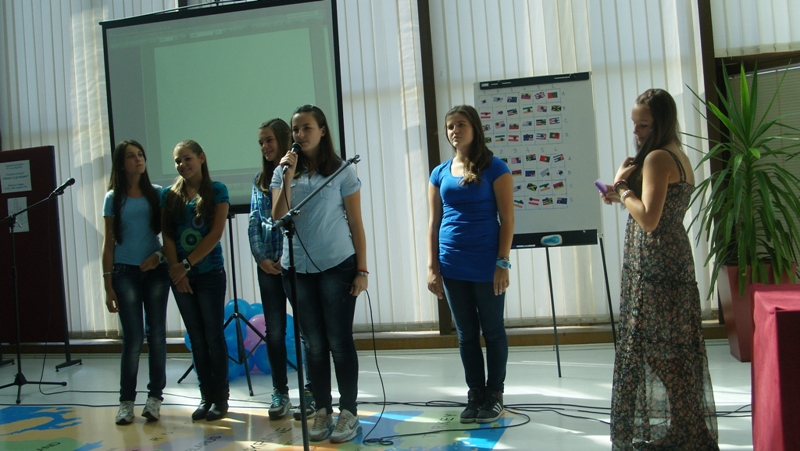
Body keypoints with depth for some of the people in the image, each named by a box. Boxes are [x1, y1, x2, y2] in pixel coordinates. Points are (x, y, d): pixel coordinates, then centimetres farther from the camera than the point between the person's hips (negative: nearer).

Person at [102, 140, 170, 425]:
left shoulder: (157, 194, 6)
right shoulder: (113, 198, 4)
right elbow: (108, 243, 4)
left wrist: (159, 255, -13)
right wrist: (108, 285, 0)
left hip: (155, 270, 1)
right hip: (125, 272, -1)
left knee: (156, 335, 2)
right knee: (133, 337, -4)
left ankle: (155, 397, 12)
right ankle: (126, 401, 7)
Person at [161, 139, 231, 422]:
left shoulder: (216, 191, -1)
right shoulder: (169, 195, 8)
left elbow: (216, 233, -9)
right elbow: (167, 235, 4)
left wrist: (187, 264, -13)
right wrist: (177, 272, -7)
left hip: (210, 273, -3)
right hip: (180, 275, 3)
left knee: (214, 337, 1)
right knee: (196, 339, 8)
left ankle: (220, 398, 11)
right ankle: (206, 397, 17)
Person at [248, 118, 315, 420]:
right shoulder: (260, 180, 14)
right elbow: (254, 221, 10)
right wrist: (260, 257, -3)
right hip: (269, 265, 5)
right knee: (274, 330, 8)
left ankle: (311, 393, 10)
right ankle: (280, 393, 17)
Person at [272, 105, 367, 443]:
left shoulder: (342, 171, -1)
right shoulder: (283, 172, 6)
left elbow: (356, 223, -1)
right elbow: (279, 218, -5)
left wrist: (362, 270, -5)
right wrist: (289, 177, -13)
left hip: (338, 266, -3)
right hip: (298, 269, 3)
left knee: (339, 341, -1)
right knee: (313, 343, 8)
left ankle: (349, 412, 11)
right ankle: (322, 411, 19)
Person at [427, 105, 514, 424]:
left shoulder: (494, 168, -3)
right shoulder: (440, 173, 9)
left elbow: (507, 219, -5)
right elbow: (434, 222, 10)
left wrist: (503, 263, -12)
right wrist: (432, 267, 3)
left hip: (486, 265, -4)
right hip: (453, 267, 4)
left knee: (492, 331, 7)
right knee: (466, 334, 11)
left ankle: (495, 394, 20)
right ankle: (475, 394, 22)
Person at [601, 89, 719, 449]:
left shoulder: (657, 158, -15)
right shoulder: (680, 156, 15)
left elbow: (649, 219, -22)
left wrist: (622, 187, -10)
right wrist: (624, 196, 8)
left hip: (654, 266, -10)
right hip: (675, 261, 10)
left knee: (653, 348, -3)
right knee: (675, 348, 15)